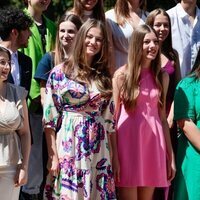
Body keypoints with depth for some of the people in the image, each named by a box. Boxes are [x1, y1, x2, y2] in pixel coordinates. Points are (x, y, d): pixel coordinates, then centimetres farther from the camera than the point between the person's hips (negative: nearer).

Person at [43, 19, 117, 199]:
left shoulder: (104, 76, 11)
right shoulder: (60, 72, -2)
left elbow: (110, 119, 12)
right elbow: (50, 118, -5)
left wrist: (115, 156, 9)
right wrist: (53, 156, -11)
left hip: (98, 150, 4)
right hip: (68, 147, -4)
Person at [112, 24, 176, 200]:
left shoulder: (162, 76, 9)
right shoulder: (122, 75, -2)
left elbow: (162, 116, 12)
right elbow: (113, 115, 0)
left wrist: (171, 156, 10)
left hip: (153, 143, 3)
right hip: (128, 141, -3)